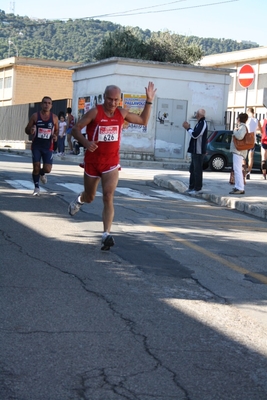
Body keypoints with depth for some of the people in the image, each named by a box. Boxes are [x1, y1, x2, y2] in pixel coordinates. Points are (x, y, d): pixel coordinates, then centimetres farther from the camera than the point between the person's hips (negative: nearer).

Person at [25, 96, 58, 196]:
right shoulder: (35, 116, -5)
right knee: (36, 167, -4)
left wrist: (55, 136, -7)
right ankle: (36, 188, 16)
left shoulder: (54, 118, -1)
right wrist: (30, 131, -22)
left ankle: (42, 173, 32)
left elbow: (56, 130, 15)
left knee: (47, 169, -7)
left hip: (48, 146, 1)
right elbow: (27, 130, 2)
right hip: (36, 145, -1)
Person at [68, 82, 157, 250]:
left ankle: (106, 235, -21)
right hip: (92, 161, -1)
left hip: (111, 163, 1)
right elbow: (75, 129, -11)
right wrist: (86, 142, -29)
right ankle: (79, 200, 56)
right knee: (90, 197, 17)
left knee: (108, 197, -16)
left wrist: (149, 101, 4)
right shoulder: (95, 112, -12)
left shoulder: (122, 113, 1)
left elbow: (143, 121, 15)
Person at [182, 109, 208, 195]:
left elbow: (195, 135, -24)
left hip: (198, 151, -11)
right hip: (195, 150, 11)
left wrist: (188, 128, -10)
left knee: (197, 170, -6)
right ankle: (192, 187, 22)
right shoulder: (200, 123, 18)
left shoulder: (203, 123, -15)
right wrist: (188, 128, 13)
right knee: (192, 169, 16)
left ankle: (198, 189, -3)